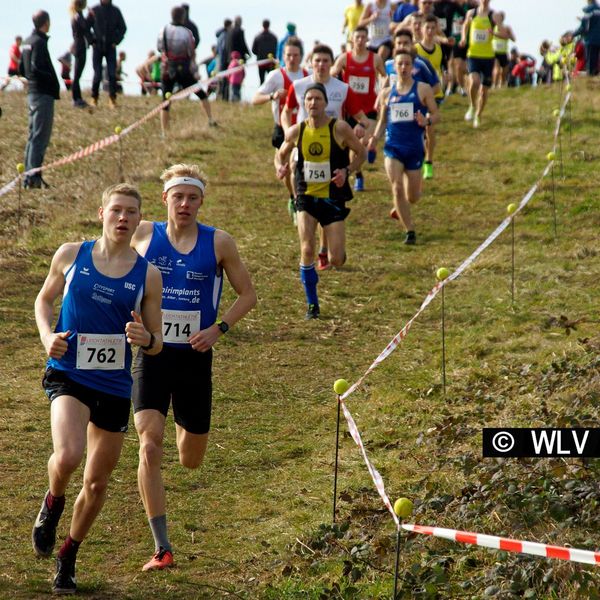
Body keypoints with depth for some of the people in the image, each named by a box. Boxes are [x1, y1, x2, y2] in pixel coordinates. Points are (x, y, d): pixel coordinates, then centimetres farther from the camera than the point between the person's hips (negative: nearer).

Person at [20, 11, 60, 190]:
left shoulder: (28, 41, 14)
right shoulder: (39, 42, -14)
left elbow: (22, 69, 19)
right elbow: (35, 68, -23)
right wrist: (53, 79, -13)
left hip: (32, 93, 10)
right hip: (43, 94, -10)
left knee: (33, 136, 14)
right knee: (40, 137, -9)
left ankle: (29, 174, 18)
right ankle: (33, 177, -11)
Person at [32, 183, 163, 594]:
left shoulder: (147, 275, 1)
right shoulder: (71, 255, 1)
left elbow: (157, 343, 7)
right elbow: (45, 300, 15)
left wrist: (146, 339, -17)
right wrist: (48, 336, -5)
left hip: (115, 386, 2)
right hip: (68, 375, -2)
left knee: (97, 483, 10)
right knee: (67, 456, -28)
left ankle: (68, 556, 34)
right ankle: (53, 503, 7)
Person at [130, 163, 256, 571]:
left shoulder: (218, 243, -2)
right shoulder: (144, 235, -1)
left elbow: (247, 294, 7)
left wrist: (218, 329, -8)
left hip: (195, 357, 1)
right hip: (151, 354, -1)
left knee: (192, 461, 13)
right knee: (150, 448, -18)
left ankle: (186, 430, 53)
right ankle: (162, 548, -13)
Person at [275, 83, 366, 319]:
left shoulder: (339, 128, -10)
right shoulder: (296, 131, -3)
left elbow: (361, 153, 0)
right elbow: (281, 154, 14)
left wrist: (347, 171, -18)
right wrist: (280, 167, -9)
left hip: (333, 198, -1)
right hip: (306, 197, 2)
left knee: (336, 260, -5)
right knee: (307, 251, -12)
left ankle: (337, 251, 35)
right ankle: (312, 304, 4)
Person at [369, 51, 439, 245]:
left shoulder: (423, 89, 1)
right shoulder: (387, 93, 10)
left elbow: (436, 114, 2)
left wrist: (427, 121, -21)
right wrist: (375, 138, -1)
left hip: (414, 148, -1)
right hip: (393, 146, 1)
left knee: (412, 197, 7)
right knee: (397, 189, -14)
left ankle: (399, 208, 43)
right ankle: (410, 231, -3)